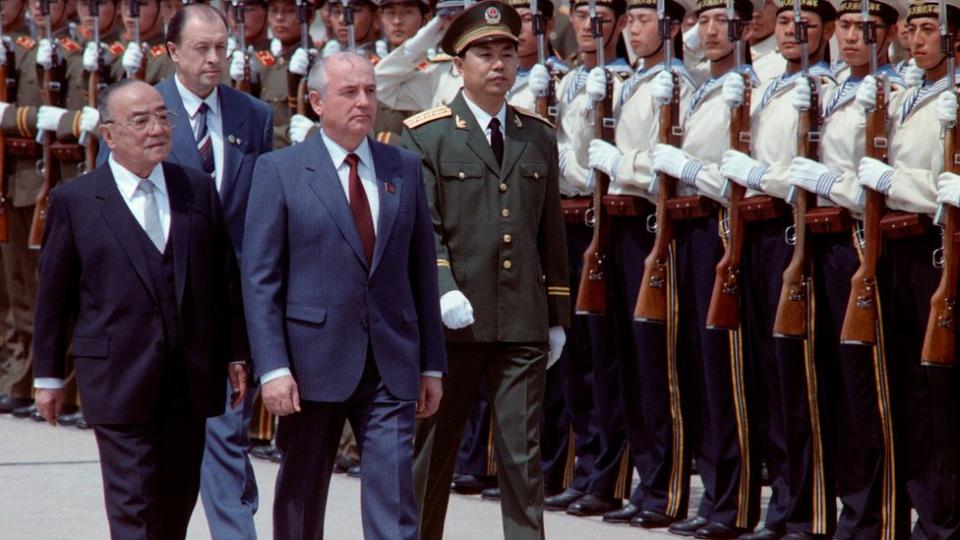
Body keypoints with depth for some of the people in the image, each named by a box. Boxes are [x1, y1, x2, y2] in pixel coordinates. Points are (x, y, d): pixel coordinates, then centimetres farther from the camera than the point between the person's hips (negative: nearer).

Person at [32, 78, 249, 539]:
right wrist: (48, 375, 4)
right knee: (133, 502, -6)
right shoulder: (74, 201, -1)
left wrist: (236, 354, 7)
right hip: (119, 377, -4)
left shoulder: (199, 189, 8)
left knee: (179, 497, 10)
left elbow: (225, 277, 10)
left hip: (192, 376, 4)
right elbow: (53, 293, 3)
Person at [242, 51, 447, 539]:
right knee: (301, 501, 10)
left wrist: (432, 364, 8)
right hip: (312, 363, -2)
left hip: (391, 365, 2)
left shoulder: (404, 169, 10)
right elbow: (260, 279, -4)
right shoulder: (279, 171, -1)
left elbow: (422, 269, 12)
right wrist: (273, 368, -12)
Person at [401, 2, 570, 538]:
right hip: (454, 319, -3)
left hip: (524, 321, 3)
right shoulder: (427, 135, 0)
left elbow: (552, 230, 14)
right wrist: (443, 291, -22)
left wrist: (558, 316, 12)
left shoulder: (539, 136, 12)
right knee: (433, 449, 8)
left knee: (524, 453, 0)